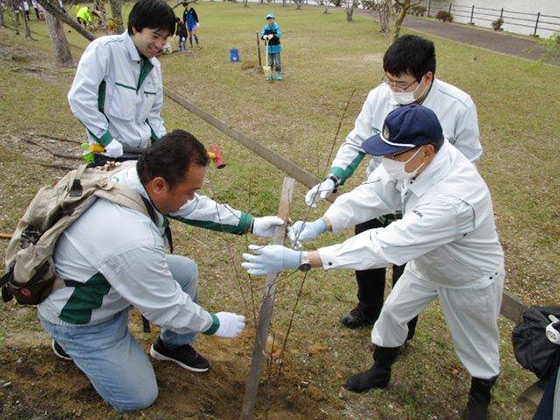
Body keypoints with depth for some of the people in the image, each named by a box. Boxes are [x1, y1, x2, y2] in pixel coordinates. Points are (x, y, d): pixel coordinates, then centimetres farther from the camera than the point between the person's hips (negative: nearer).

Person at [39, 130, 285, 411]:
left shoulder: (137, 172, -20)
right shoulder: (133, 240, -42)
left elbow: (194, 206, -3)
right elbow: (167, 308, -25)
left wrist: (250, 224, -1)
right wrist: (215, 324, -9)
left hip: (101, 273, 8)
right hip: (77, 316, -7)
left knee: (186, 270, 1)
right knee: (139, 398, 3)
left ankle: (173, 345, 22)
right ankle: (70, 341, 18)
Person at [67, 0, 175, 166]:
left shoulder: (154, 66, 10)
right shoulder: (105, 49, -12)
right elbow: (79, 97, -18)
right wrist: (107, 140, -18)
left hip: (144, 151, 7)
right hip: (110, 154, -6)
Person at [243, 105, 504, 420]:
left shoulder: (453, 198, -46)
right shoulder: (414, 158, -25)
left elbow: (384, 246, -48)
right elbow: (372, 194, -21)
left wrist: (298, 260, -50)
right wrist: (321, 225, -38)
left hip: (471, 278, -6)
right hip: (426, 261, 6)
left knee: (476, 345, 18)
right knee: (393, 312, 18)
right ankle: (380, 373, 45)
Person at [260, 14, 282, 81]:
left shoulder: (276, 27, -6)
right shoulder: (265, 27, 3)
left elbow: (279, 34, -20)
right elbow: (262, 34, -7)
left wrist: (273, 36, -39)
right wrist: (264, 36, -32)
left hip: (276, 47, -3)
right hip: (269, 47, 3)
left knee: (277, 62, 2)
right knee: (270, 62, 10)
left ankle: (279, 75, 12)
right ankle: (270, 75, 18)